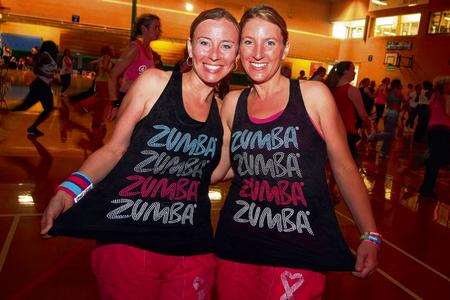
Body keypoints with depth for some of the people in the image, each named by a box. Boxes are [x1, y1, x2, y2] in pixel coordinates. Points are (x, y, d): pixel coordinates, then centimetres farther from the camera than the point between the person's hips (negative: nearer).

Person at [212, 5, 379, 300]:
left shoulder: (314, 94, -5)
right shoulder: (233, 103, 4)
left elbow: (344, 167, -1)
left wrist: (370, 235, -2)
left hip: (299, 251, -3)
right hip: (238, 241, 3)